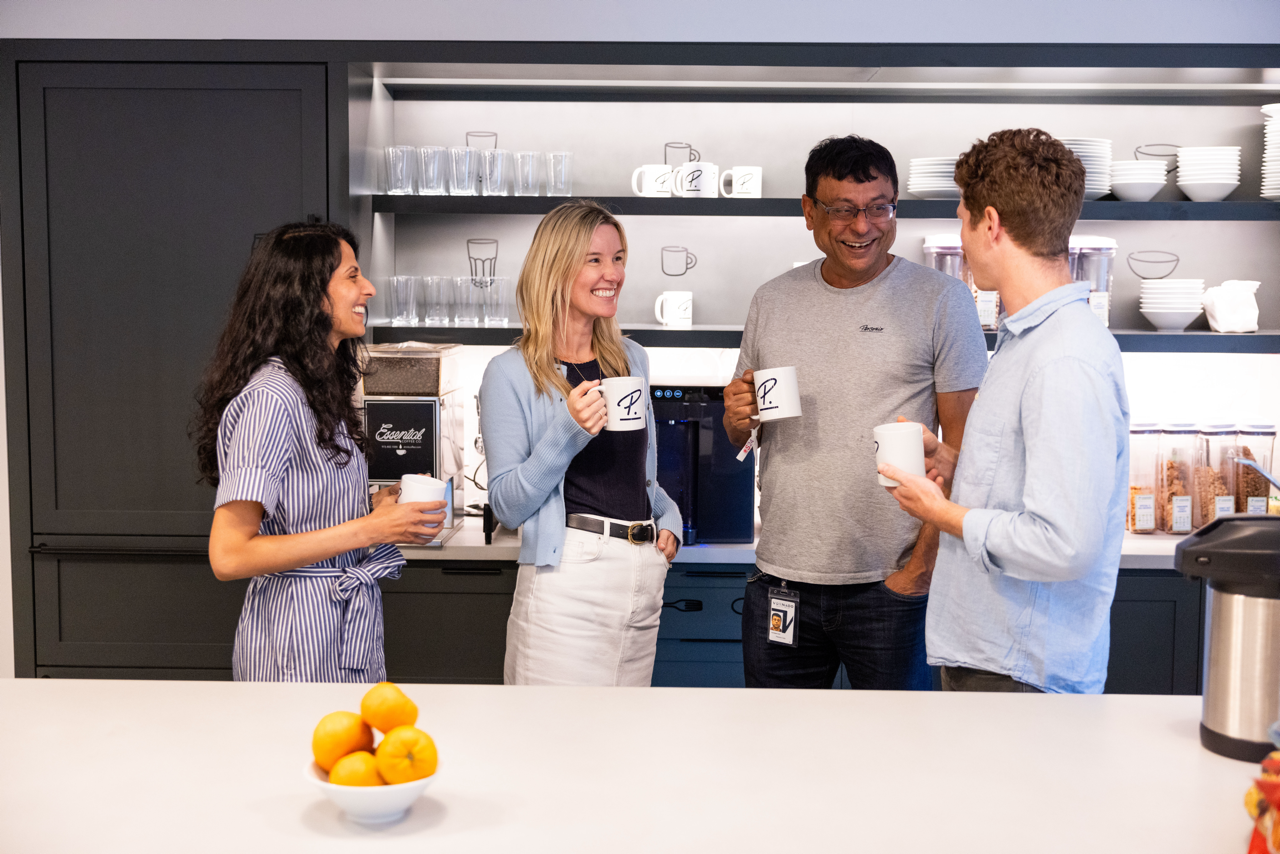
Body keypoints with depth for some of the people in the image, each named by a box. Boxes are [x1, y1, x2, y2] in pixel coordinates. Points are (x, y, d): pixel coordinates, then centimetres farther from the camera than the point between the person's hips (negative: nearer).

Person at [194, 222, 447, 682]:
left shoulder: (321, 391, 11)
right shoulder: (270, 398, -18)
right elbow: (228, 556, -23)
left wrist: (380, 508, 2)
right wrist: (368, 529, -20)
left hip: (349, 630, 9)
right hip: (299, 643, -9)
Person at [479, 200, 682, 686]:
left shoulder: (632, 360, 15)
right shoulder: (511, 373, -4)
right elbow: (507, 506, -8)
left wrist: (669, 518, 7)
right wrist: (567, 430, -19)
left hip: (645, 574, 6)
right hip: (566, 578, -6)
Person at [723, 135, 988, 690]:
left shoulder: (941, 300, -4)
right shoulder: (772, 301, 9)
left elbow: (963, 445, -6)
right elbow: (740, 435, 17)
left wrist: (925, 561, -14)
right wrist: (738, 419, -6)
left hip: (890, 582, -3)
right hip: (780, 577, 4)